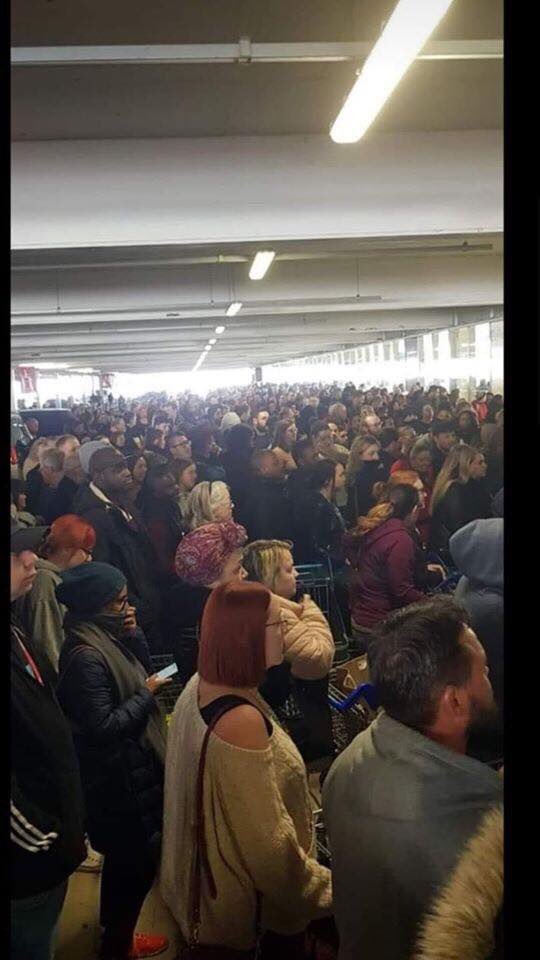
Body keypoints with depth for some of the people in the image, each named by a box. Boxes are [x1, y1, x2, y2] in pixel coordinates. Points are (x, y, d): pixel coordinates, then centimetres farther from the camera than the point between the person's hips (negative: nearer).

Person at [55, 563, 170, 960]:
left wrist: (134, 635, -7)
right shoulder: (86, 655, -27)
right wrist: (147, 694, -18)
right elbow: (101, 727, -28)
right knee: (138, 861, 6)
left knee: (129, 857, 24)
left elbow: (141, 672, 8)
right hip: (119, 778, -10)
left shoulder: (106, 637, 2)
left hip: (132, 768, 10)